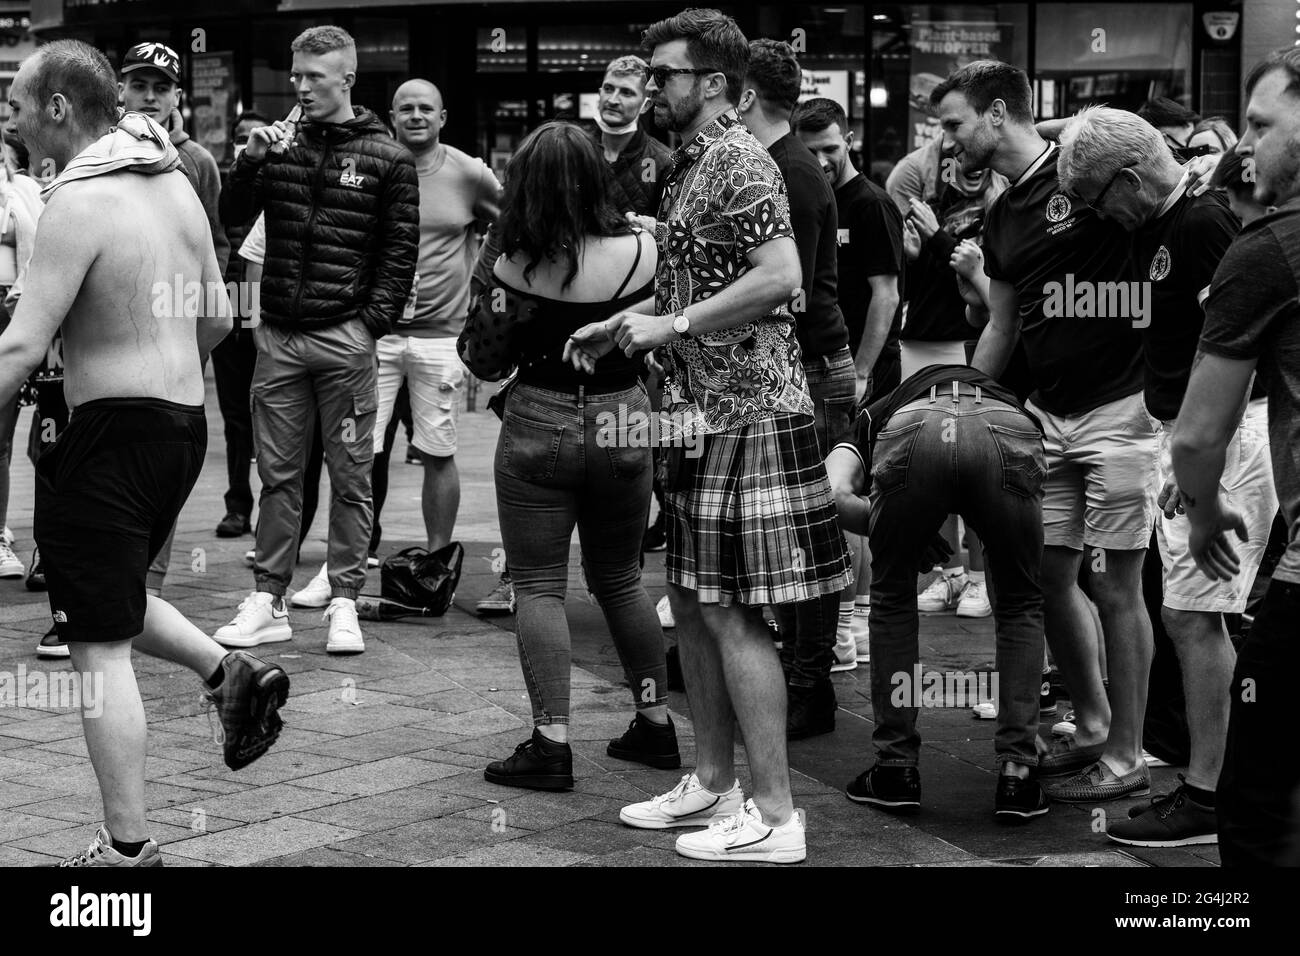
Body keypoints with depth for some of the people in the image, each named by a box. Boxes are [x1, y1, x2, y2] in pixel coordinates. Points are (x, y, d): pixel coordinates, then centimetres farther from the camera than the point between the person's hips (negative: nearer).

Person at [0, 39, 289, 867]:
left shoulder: (79, 202, -17)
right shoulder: (175, 182, 8)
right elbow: (217, 318, 15)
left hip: (114, 431, -8)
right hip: (186, 423, 9)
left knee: (100, 647, 0)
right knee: (114, 596, 28)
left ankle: (127, 848, 4)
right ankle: (230, 671, 10)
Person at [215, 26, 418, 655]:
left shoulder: (386, 158, 1)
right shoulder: (279, 143, 9)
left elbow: (401, 250, 0)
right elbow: (232, 219, 4)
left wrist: (374, 321, -8)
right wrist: (250, 162, -12)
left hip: (345, 338, -3)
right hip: (279, 336, 3)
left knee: (350, 477, 3)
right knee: (277, 473, 7)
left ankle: (344, 602, 9)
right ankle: (268, 600, 12)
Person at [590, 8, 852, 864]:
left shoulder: (740, 162, -13)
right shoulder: (693, 164, 16)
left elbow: (779, 276, -24)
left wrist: (669, 326, -19)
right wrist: (625, 321, 13)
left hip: (746, 415, -10)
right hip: (703, 413, 10)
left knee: (732, 614, -7)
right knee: (694, 605, 15)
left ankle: (774, 817, -1)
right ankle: (715, 785, 26)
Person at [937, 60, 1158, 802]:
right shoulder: (1002, 218, 14)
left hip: (1120, 409, -8)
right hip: (1049, 414, 8)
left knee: (1115, 582, -1)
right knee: (1050, 576, 10)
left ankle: (1127, 757, 9)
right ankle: (1092, 726, 27)